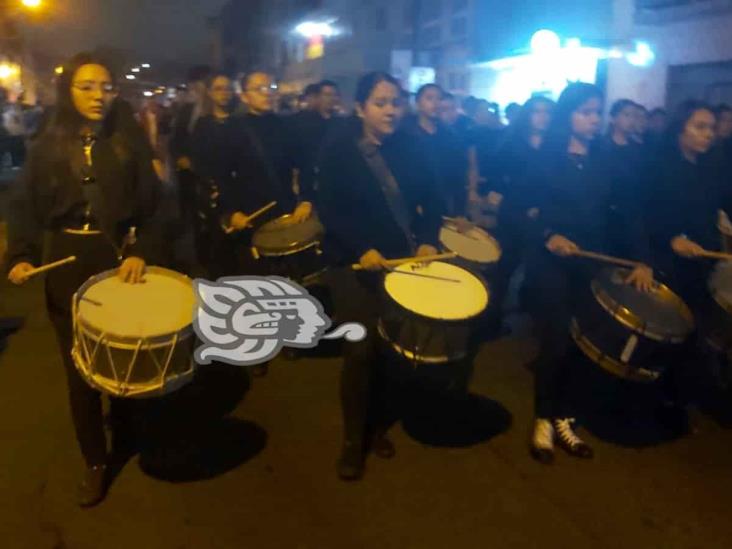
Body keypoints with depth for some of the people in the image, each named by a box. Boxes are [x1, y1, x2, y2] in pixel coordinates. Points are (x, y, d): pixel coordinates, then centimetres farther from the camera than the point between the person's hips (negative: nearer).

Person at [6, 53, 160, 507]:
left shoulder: (131, 140, 0)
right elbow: (27, 207, 1)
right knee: (80, 367, 6)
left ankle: (126, 436, 39)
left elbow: (150, 204, -4)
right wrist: (23, 256, -16)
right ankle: (96, 460, 22)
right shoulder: (49, 145, 2)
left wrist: (140, 251, -19)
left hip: (121, 258, -1)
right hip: (69, 264, 1)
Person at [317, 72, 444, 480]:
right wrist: (362, 248, -23)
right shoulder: (338, 150, -5)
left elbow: (429, 198, 9)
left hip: (403, 260, 4)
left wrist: (428, 239, -7)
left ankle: (379, 426, 28)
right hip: (356, 264, -4)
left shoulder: (407, 148, 7)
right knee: (362, 351, -6)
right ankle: (354, 439, 13)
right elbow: (329, 209, -12)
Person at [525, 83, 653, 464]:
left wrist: (642, 260, -7)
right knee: (555, 342, -5)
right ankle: (544, 420, 13)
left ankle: (562, 419, 22)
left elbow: (630, 212, 3)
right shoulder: (544, 157, -1)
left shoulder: (606, 162, 9)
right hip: (549, 261, -4)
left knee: (579, 343, 7)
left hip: (590, 263, 4)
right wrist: (547, 235, -23)